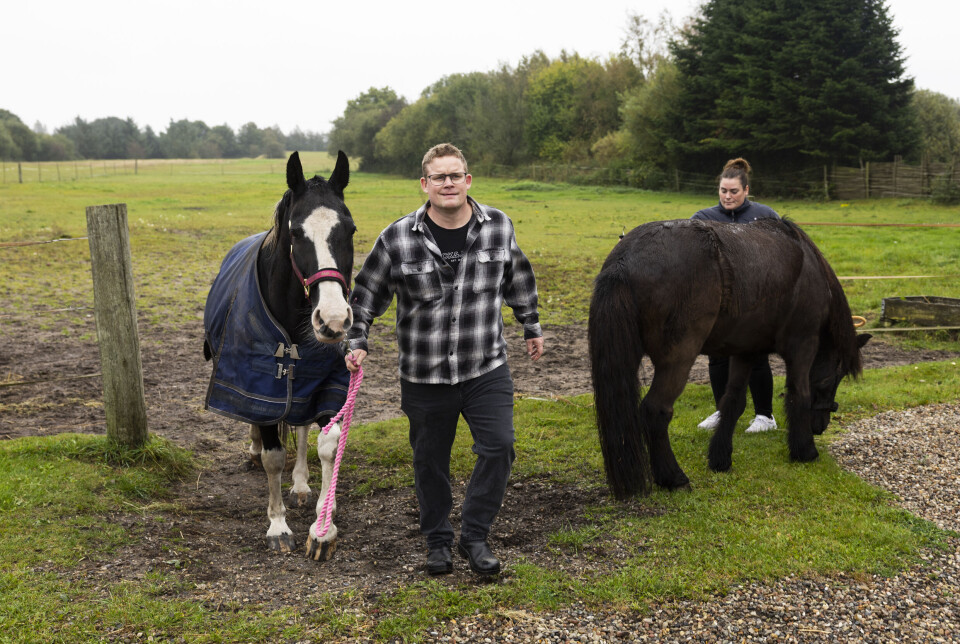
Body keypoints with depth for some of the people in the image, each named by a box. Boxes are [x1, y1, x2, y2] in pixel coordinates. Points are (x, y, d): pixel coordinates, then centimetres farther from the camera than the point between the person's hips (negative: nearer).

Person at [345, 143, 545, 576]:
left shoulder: (499, 227, -1)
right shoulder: (397, 239, -8)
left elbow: (519, 280, 15)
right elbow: (368, 293, 5)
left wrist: (531, 328, 22)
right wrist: (357, 342, -1)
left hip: (487, 370, 1)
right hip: (424, 377, -1)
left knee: (498, 448, -9)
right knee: (430, 461, 11)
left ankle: (474, 536, 10)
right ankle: (438, 541, 31)